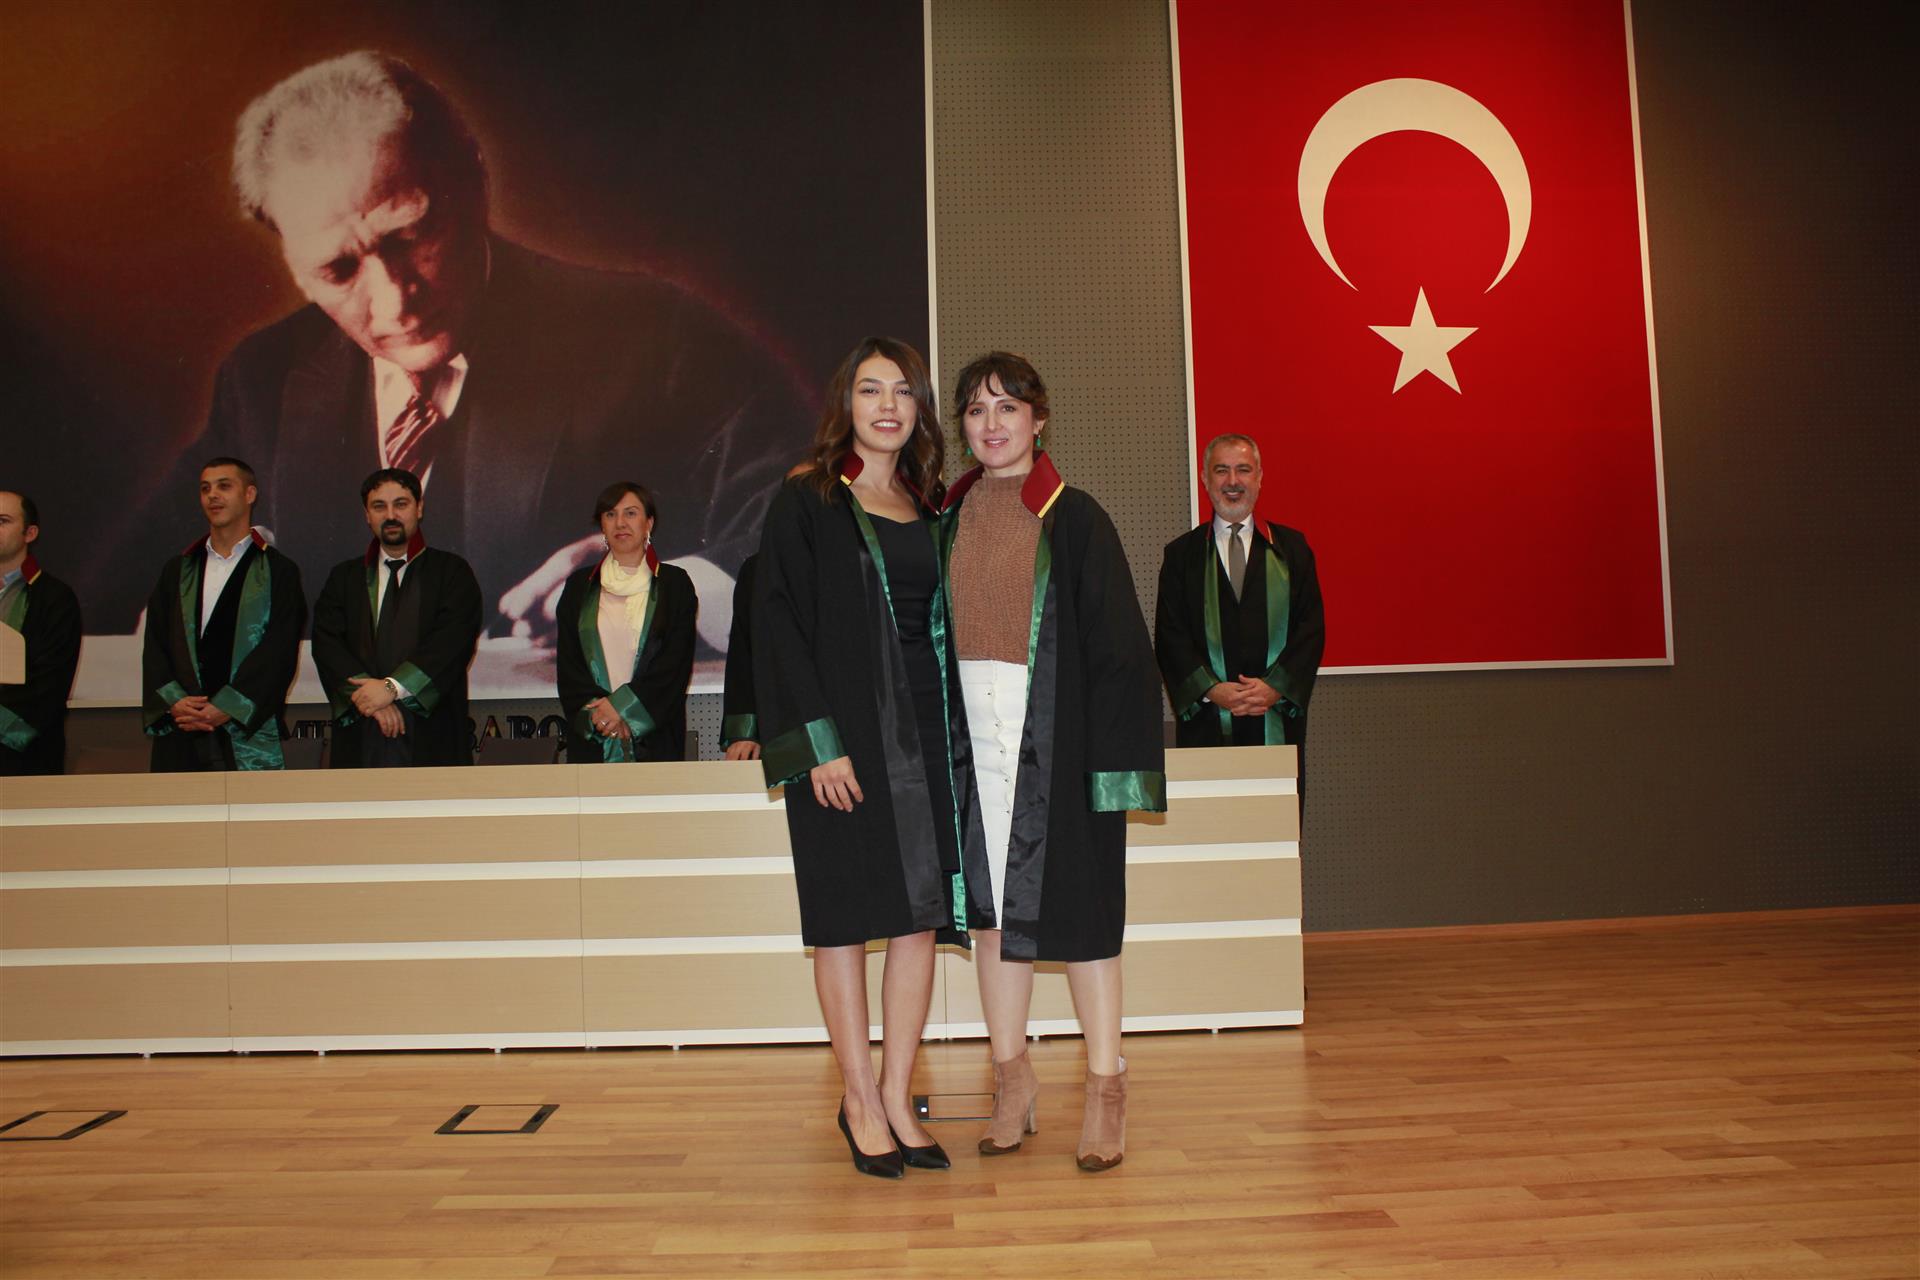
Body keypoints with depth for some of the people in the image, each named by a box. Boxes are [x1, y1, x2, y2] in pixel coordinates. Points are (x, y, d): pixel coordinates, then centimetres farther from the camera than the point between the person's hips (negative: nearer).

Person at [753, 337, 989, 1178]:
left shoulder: (930, 510, 13)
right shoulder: (805, 504, -1)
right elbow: (780, 625, -8)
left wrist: (951, 729, 7)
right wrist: (818, 743, -15)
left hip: (923, 730, 5)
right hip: (844, 734, -5)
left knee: (921, 916, 5)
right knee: (845, 917, 2)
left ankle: (896, 1097, 18)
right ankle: (861, 1101, 16)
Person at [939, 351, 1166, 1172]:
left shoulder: (1074, 520, -3)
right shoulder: (948, 520, 9)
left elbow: (1117, 644, -6)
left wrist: (1113, 755, -12)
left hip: (1057, 729, -4)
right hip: (974, 728, 4)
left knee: (1074, 896, 1)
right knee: (992, 899, 8)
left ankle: (1105, 1085, 13)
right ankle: (1011, 1075, 21)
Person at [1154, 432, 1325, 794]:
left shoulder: (1291, 547, 11)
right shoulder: (1181, 554, 9)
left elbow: (1312, 627, 5)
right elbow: (1170, 637, 3)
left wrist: (1276, 686, -9)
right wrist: (1211, 690, -11)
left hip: (1278, 721, 1)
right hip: (1206, 722, -1)